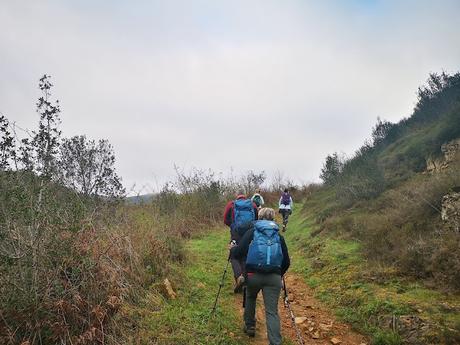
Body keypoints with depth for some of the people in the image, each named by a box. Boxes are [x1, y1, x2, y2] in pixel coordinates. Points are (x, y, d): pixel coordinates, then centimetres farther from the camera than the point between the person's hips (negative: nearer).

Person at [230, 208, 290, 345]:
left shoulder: (252, 232, 7)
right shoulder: (279, 236, 14)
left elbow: (238, 253, -1)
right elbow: (286, 261, 15)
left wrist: (232, 249, 21)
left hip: (253, 275, 0)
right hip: (274, 277, 1)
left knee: (250, 299, 29)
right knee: (272, 311, 3)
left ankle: (250, 327, 40)